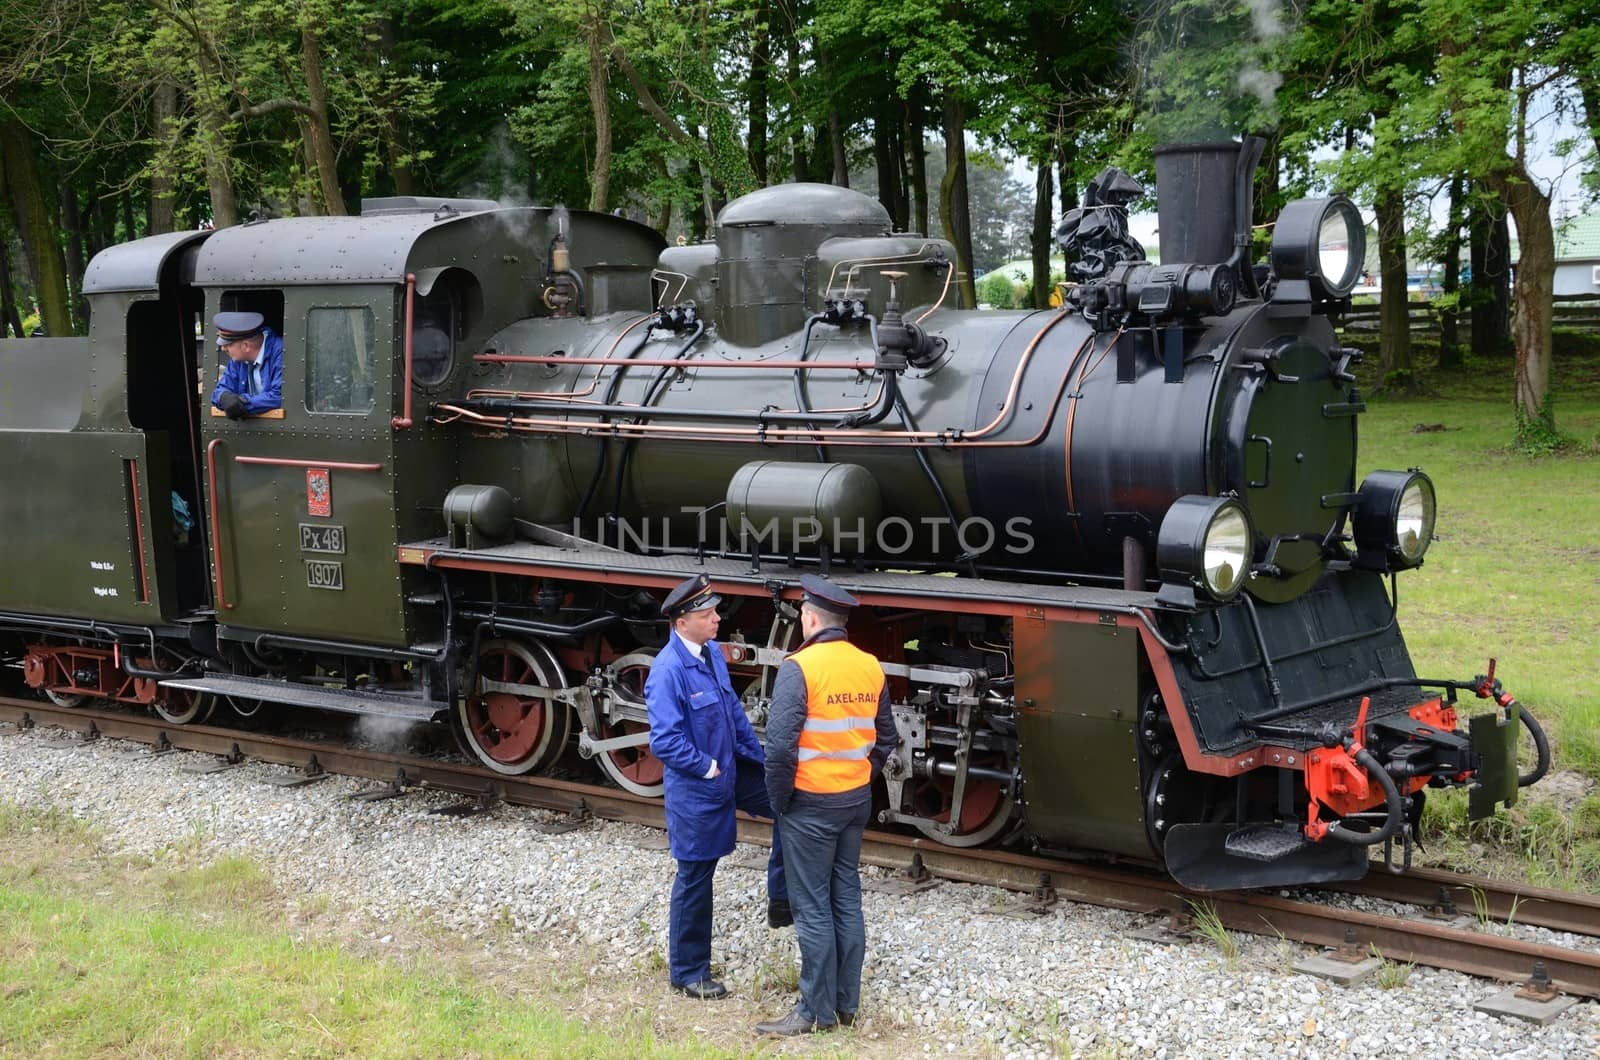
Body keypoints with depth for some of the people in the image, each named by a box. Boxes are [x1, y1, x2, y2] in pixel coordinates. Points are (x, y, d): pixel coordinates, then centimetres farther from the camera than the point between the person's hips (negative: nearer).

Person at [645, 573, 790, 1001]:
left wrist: (759, 757, 7)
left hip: (730, 770, 8)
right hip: (696, 788, -8)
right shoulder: (668, 671, -25)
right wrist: (709, 769, -18)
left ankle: (780, 900, 18)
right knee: (695, 878, 5)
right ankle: (688, 973, 21)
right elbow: (665, 742, -28)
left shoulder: (712, 652, 0)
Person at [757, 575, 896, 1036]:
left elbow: (781, 745, -21)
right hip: (857, 799, 7)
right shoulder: (870, 667, 3)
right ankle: (846, 1002, 21)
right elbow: (886, 737, 11)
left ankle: (817, 1011, 6)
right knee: (847, 899, 13)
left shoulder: (799, 667, -17)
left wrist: (779, 797, -7)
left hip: (812, 804, -7)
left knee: (813, 907, 0)